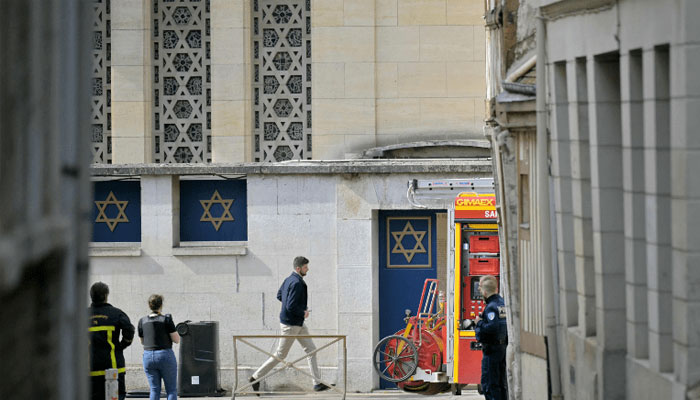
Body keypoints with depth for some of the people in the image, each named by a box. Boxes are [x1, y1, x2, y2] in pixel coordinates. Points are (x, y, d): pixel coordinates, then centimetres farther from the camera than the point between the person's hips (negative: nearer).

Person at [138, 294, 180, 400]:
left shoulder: (142, 321, 3)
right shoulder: (166, 319, -9)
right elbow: (177, 340, -6)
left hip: (148, 356, 4)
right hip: (165, 355, -4)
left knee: (154, 390, 8)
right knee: (172, 390, 4)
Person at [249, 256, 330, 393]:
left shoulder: (289, 279, 6)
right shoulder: (297, 283, -24)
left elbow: (279, 295, 18)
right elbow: (290, 306, -29)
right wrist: (303, 313, -13)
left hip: (298, 324, 10)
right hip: (290, 325, -10)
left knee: (311, 350, 9)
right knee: (280, 355, 2)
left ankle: (317, 383, 11)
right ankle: (256, 378, 13)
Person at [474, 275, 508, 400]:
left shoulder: (491, 307, -17)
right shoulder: (502, 302, 10)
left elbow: (493, 327, -29)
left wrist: (480, 323, -15)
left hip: (492, 349, -9)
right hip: (503, 346, 9)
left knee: (488, 383, -5)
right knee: (501, 382, 15)